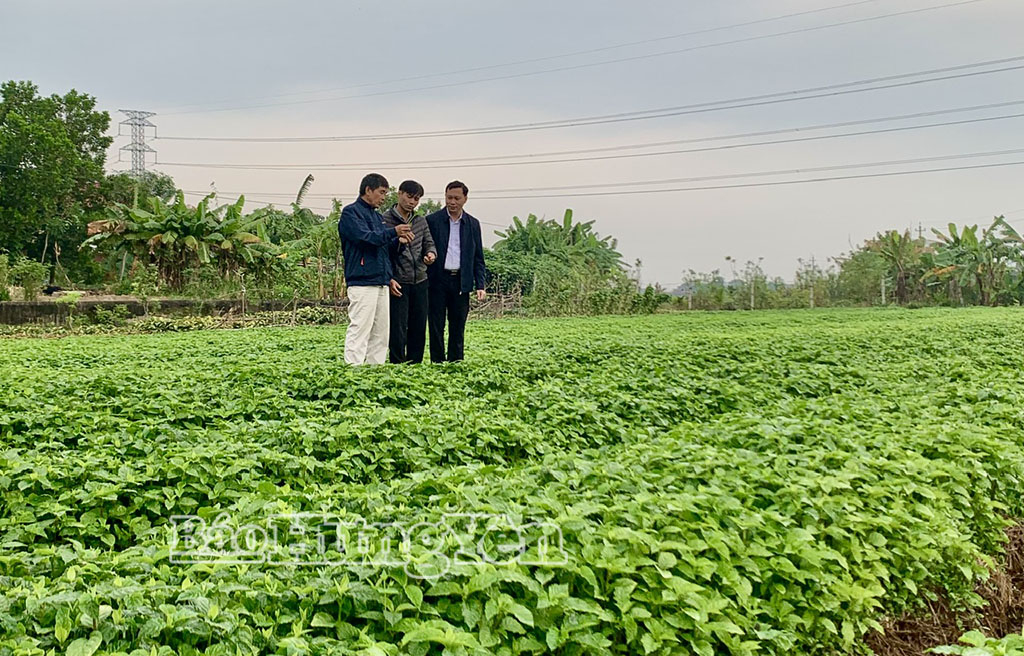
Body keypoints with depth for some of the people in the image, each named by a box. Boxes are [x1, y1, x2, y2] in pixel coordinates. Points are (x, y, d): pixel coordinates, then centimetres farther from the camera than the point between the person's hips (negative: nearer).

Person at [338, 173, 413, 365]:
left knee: (380, 333, 8)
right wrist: (394, 232, -15)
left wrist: (398, 240, 3)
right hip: (362, 282, -9)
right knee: (359, 329, -13)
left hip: (381, 282, 9)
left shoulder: (377, 216, 23)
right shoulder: (351, 212, -2)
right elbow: (365, 237, -16)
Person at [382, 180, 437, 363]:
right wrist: (388, 279, -14)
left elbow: (429, 243, 15)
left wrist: (431, 254, -9)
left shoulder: (420, 221, 12)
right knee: (398, 329, -5)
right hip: (398, 284, -6)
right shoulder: (385, 220, -5)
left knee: (419, 329, 8)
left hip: (420, 281, 6)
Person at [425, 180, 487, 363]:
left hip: (461, 282, 3)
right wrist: (423, 281, -5)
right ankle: (437, 363, 7)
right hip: (437, 281, -2)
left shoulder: (473, 224, 10)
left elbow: (478, 258, 11)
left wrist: (481, 285, 3)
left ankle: (455, 363, 13)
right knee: (436, 327, 1)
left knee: (458, 328, 6)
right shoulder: (432, 221, 1)